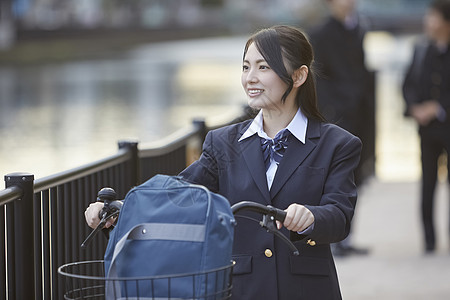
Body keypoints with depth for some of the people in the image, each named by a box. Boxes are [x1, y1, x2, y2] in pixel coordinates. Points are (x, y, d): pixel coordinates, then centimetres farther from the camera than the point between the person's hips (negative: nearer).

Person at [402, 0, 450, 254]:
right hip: (427, 127, 3)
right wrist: (415, 108, -4)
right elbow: (409, 83, 12)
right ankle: (429, 239, 7)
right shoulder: (421, 49, 8)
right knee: (428, 183, 3)